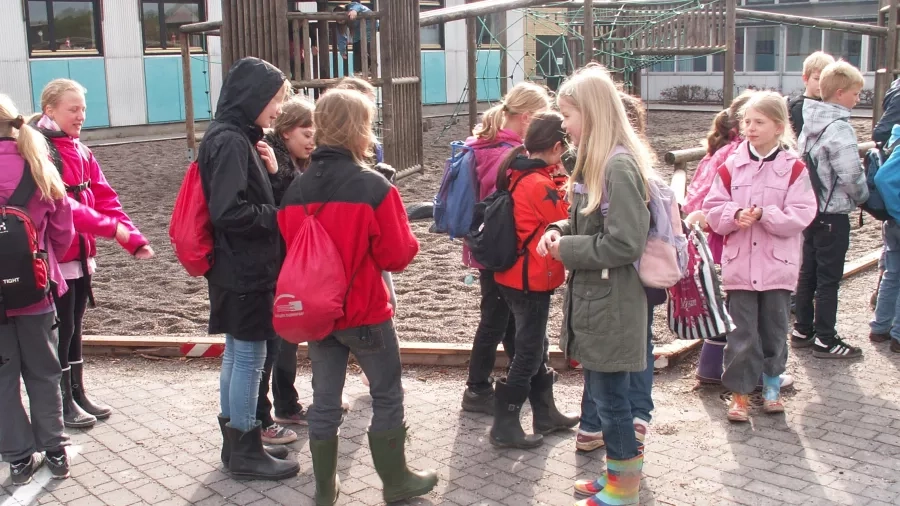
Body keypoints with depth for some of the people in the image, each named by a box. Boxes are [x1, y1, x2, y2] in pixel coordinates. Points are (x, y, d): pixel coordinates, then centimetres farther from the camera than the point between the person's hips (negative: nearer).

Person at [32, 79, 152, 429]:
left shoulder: (80, 152, 11)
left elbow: (106, 199, 5)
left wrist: (134, 239, -6)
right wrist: (111, 228, -29)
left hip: (82, 255, 8)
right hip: (54, 258, -7)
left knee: (74, 327, 16)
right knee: (61, 329, 2)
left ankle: (78, 394, 27)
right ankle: (63, 403, 15)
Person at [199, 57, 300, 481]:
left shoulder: (241, 139, 12)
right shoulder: (229, 141, -18)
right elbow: (228, 211, -25)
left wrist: (272, 172, -4)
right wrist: (277, 217, -13)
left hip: (243, 269, 10)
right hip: (243, 271, -10)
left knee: (237, 354, 15)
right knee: (249, 358, -1)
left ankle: (235, 442, 26)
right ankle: (245, 451, 11)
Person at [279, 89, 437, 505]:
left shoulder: (296, 189, -2)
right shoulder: (373, 186, -18)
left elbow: (289, 249, 8)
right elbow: (398, 255, -13)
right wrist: (409, 242, 7)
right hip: (366, 313, -5)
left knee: (324, 400, 14)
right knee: (387, 397, 12)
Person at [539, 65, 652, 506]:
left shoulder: (619, 166, -20)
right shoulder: (596, 162, 10)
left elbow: (626, 243, -25)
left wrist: (566, 250, -16)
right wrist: (559, 231, 0)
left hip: (611, 303, -9)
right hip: (592, 295, 10)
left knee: (609, 394, 3)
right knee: (601, 391, 18)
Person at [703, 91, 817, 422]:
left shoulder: (793, 168, -4)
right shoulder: (732, 166, 1)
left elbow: (801, 216, -10)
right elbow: (713, 210, 1)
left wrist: (765, 214, -21)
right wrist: (735, 214, -18)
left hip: (778, 267, -1)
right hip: (739, 265, 1)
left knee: (775, 330, 12)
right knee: (741, 333, 4)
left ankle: (772, 385, 31)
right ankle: (740, 392, 16)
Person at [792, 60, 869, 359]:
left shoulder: (810, 124, 7)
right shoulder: (839, 128, -18)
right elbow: (851, 176, -22)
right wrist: (863, 197, -4)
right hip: (833, 213, -8)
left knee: (808, 272, 15)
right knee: (829, 278, -1)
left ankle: (803, 331, 24)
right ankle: (825, 341, 6)